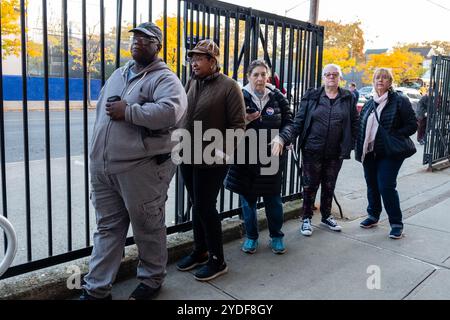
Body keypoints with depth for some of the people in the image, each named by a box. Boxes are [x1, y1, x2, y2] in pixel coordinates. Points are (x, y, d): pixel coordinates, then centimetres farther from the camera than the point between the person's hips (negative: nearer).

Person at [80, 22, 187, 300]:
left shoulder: (164, 78, -7)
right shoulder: (118, 74, 18)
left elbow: (172, 111, -27)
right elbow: (102, 110, 27)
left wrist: (128, 112, -20)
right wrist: (98, 151, 20)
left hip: (141, 168, -7)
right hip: (103, 167, 7)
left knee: (148, 228, 8)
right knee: (107, 228, 13)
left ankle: (152, 280, 28)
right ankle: (96, 288, 24)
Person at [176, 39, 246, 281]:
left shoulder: (228, 86, -8)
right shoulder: (191, 83, 10)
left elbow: (238, 124, -11)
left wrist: (223, 150, -20)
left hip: (211, 159, -6)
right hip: (188, 157, 6)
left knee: (205, 207, -2)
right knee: (196, 205, 15)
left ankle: (217, 260, 15)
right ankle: (200, 251, 32)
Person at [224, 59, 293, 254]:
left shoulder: (277, 97, 2)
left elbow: (289, 121, 9)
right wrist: (244, 121, -20)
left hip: (272, 157, 1)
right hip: (246, 156, 0)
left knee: (273, 199, 9)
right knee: (248, 199, 9)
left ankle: (276, 236, 28)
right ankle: (251, 237, 27)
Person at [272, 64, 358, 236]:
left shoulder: (348, 98, 2)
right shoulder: (311, 96, -2)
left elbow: (354, 124, 7)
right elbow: (298, 122, -7)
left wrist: (349, 146, 0)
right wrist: (283, 138, -21)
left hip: (335, 153, 2)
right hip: (312, 151, -2)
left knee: (329, 186, 15)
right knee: (310, 185, 6)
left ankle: (327, 216, 35)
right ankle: (306, 219, 23)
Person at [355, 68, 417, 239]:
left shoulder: (400, 101, -5)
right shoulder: (369, 104, 13)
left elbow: (412, 125, -7)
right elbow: (362, 128, 18)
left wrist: (393, 136, -19)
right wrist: (359, 150, 8)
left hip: (389, 153, -6)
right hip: (370, 153, 6)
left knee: (386, 187, -9)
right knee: (372, 185, 13)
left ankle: (396, 223, 6)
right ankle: (373, 215, 31)